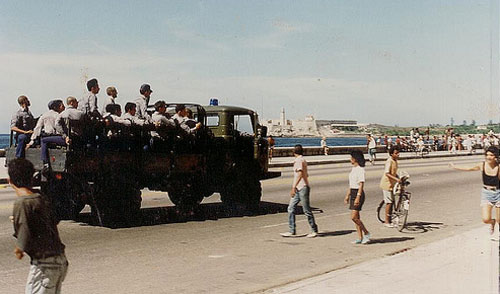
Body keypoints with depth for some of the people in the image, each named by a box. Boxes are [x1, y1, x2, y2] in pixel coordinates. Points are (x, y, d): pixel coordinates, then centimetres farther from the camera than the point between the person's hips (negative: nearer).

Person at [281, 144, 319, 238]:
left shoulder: (299, 161, -13)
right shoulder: (302, 160, 16)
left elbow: (300, 174, -24)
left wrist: (294, 187, -26)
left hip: (302, 188, -10)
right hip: (298, 189, 10)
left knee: (306, 210, -1)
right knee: (291, 208, 4)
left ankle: (314, 230, 12)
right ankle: (292, 231, 4)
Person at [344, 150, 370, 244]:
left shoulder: (360, 169, -14)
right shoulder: (353, 169, 14)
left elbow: (361, 184, -19)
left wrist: (358, 197, -25)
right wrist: (347, 195, 20)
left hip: (358, 193, -9)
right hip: (352, 193, 9)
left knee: (354, 217, -13)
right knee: (356, 217, 9)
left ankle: (367, 233, 0)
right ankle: (360, 238, 14)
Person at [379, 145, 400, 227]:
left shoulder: (395, 160, 10)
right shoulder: (389, 161, -19)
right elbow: (387, 173, -29)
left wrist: (399, 178, 15)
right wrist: (396, 179, -38)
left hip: (392, 184, 9)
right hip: (387, 184, -9)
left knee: (392, 202, 12)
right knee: (389, 202, -6)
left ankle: (389, 220, 21)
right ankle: (387, 221, 2)